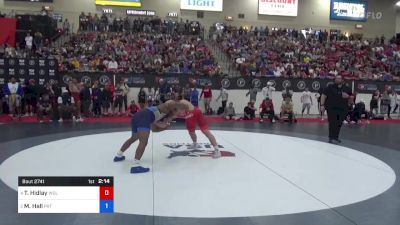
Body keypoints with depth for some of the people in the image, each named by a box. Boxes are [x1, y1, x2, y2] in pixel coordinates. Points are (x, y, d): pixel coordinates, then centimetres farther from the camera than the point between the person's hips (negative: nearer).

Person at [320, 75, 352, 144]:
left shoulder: (346, 88, 10)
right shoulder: (330, 87, -2)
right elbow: (323, 95, -4)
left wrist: (348, 96, -7)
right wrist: (322, 105, -13)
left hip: (342, 109, 5)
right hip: (331, 108, -4)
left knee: (339, 124, 10)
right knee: (332, 123, -11)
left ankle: (336, 137, 23)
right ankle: (331, 138, -7)